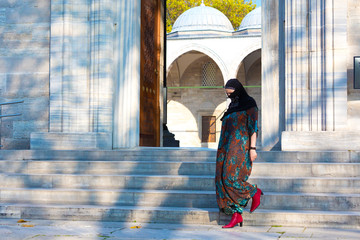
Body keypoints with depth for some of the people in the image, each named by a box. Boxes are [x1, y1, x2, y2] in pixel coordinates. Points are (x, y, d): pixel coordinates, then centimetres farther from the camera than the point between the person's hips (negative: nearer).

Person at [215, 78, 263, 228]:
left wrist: (252, 148, -17)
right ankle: (236, 216, 0)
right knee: (224, 179, -1)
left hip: (240, 146, -8)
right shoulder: (233, 106, 19)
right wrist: (223, 150, 17)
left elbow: (253, 126, -10)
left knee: (231, 177, -15)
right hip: (228, 147, 8)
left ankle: (254, 192, 11)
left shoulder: (249, 104, -3)